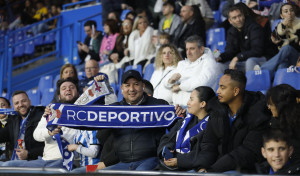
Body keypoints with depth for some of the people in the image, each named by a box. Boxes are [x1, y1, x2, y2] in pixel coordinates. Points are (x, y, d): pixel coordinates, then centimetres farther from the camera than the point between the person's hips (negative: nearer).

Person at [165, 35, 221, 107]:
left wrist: (179, 87, -5)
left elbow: (202, 83, -17)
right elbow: (166, 83, 25)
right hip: (176, 106, 6)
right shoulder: (182, 64, 24)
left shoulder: (209, 63, 1)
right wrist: (172, 79, -1)